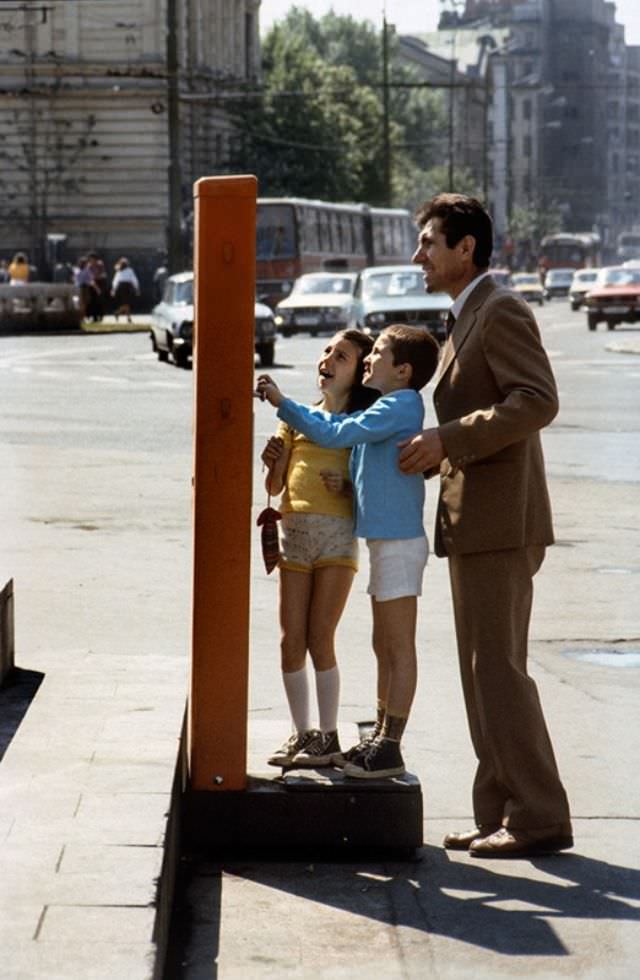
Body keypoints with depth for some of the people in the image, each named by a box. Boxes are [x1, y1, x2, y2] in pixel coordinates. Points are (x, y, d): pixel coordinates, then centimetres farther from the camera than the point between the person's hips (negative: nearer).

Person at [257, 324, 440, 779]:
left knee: (399, 648, -5)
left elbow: (335, 433, -17)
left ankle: (390, 748, -3)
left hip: (399, 541, -10)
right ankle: (381, 739, 22)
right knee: (385, 647, 15)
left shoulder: (402, 404, -13)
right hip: (385, 539, 10)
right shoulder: (385, 409, 17)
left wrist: (283, 403, -10)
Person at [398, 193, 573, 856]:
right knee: (485, 672, 10)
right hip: (474, 526, 10)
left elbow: (538, 400, -23)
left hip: (501, 524, -10)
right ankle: (502, 813, 14)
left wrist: (446, 439, -24)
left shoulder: (501, 312, -10)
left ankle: (539, 816, -7)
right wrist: (424, 456, 15)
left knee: (498, 670, -10)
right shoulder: (466, 321, 21)